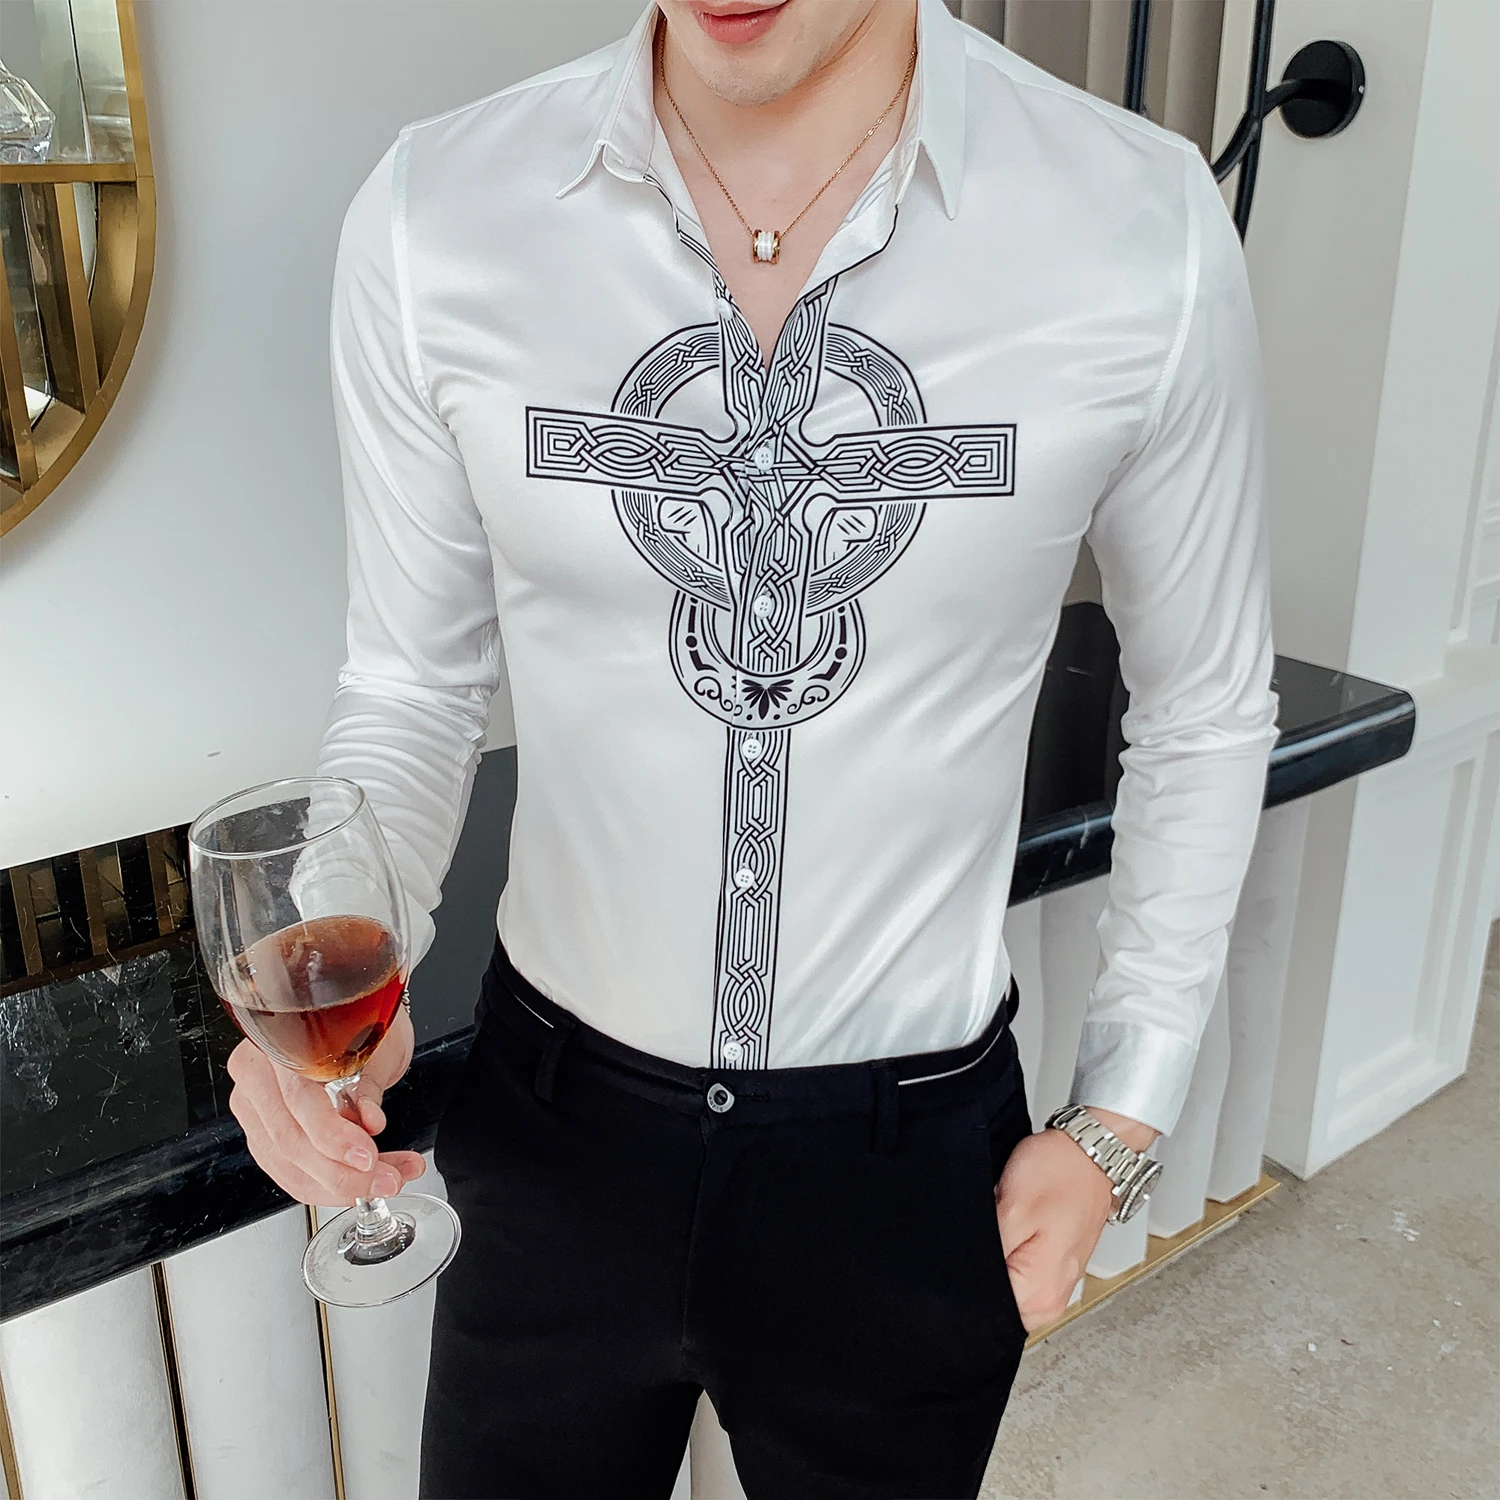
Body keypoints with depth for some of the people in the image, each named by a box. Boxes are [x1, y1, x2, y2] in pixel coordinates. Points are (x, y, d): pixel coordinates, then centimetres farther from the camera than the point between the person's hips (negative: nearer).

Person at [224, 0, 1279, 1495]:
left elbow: (1206, 710, -1)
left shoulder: (1143, 229, -15)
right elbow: (411, 682, 0)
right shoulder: (433, 214, -12)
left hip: (913, 1149, 0)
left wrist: (1119, 1119, 0)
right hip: (553, 1110, 1)